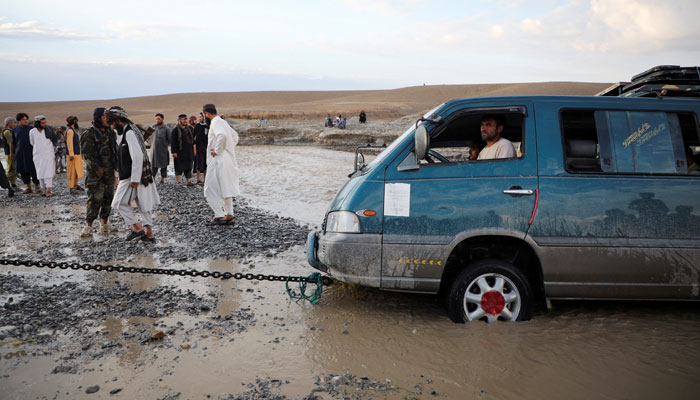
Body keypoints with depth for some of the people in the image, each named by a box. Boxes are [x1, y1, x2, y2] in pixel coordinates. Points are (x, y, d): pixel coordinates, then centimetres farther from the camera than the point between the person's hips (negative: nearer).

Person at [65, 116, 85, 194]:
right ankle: (72, 188, -5)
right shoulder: (69, 131, -13)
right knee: (72, 171, -7)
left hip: (77, 154, 10)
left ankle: (75, 185, 28)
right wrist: (71, 154, -23)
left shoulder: (73, 130, 18)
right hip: (73, 155, -10)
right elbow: (69, 143, -19)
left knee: (77, 170, 17)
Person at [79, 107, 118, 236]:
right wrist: (97, 168, -18)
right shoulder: (90, 134, -10)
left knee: (108, 198, 10)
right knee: (95, 199, -10)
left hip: (109, 172, 7)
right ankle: (88, 226, -2)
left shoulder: (110, 132, 11)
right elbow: (85, 153, -14)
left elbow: (114, 150, 19)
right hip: (96, 172, -7)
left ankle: (104, 224, 20)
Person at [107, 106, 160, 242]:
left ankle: (137, 227, 2)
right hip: (142, 175, 10)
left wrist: (134, 179, -23)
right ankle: (149, 233, 16)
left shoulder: (129, 133, -17)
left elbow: (137, 156, -25)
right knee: (144, 204, 11)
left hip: (133, 177, -10)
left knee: (120, 202, -1)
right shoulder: (131, 130, 15)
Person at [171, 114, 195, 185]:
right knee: (180, 167, -3)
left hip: (188, 152, 7)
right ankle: (178, 181, 6)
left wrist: (192, 150, 16)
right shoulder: (175, 130, -7)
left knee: (188, 167, 8)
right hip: (180, 152, -6)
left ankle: (187, 181, 15)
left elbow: (191, 139, 21)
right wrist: (174, 152, -17)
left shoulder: (188, 129, 14)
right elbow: (172, 142, -11)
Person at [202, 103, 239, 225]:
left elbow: (222, 135, -32)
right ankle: (229, 216, 15)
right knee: (226, 189, 14)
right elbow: (235, 136, 29)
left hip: (219, 161, -9)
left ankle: (219, 216, -4)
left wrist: (217, 151, -21)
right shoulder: (222, 122, 17)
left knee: (211, 189, -1)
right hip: (228, 160, 9)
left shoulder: (215, 123, -13)